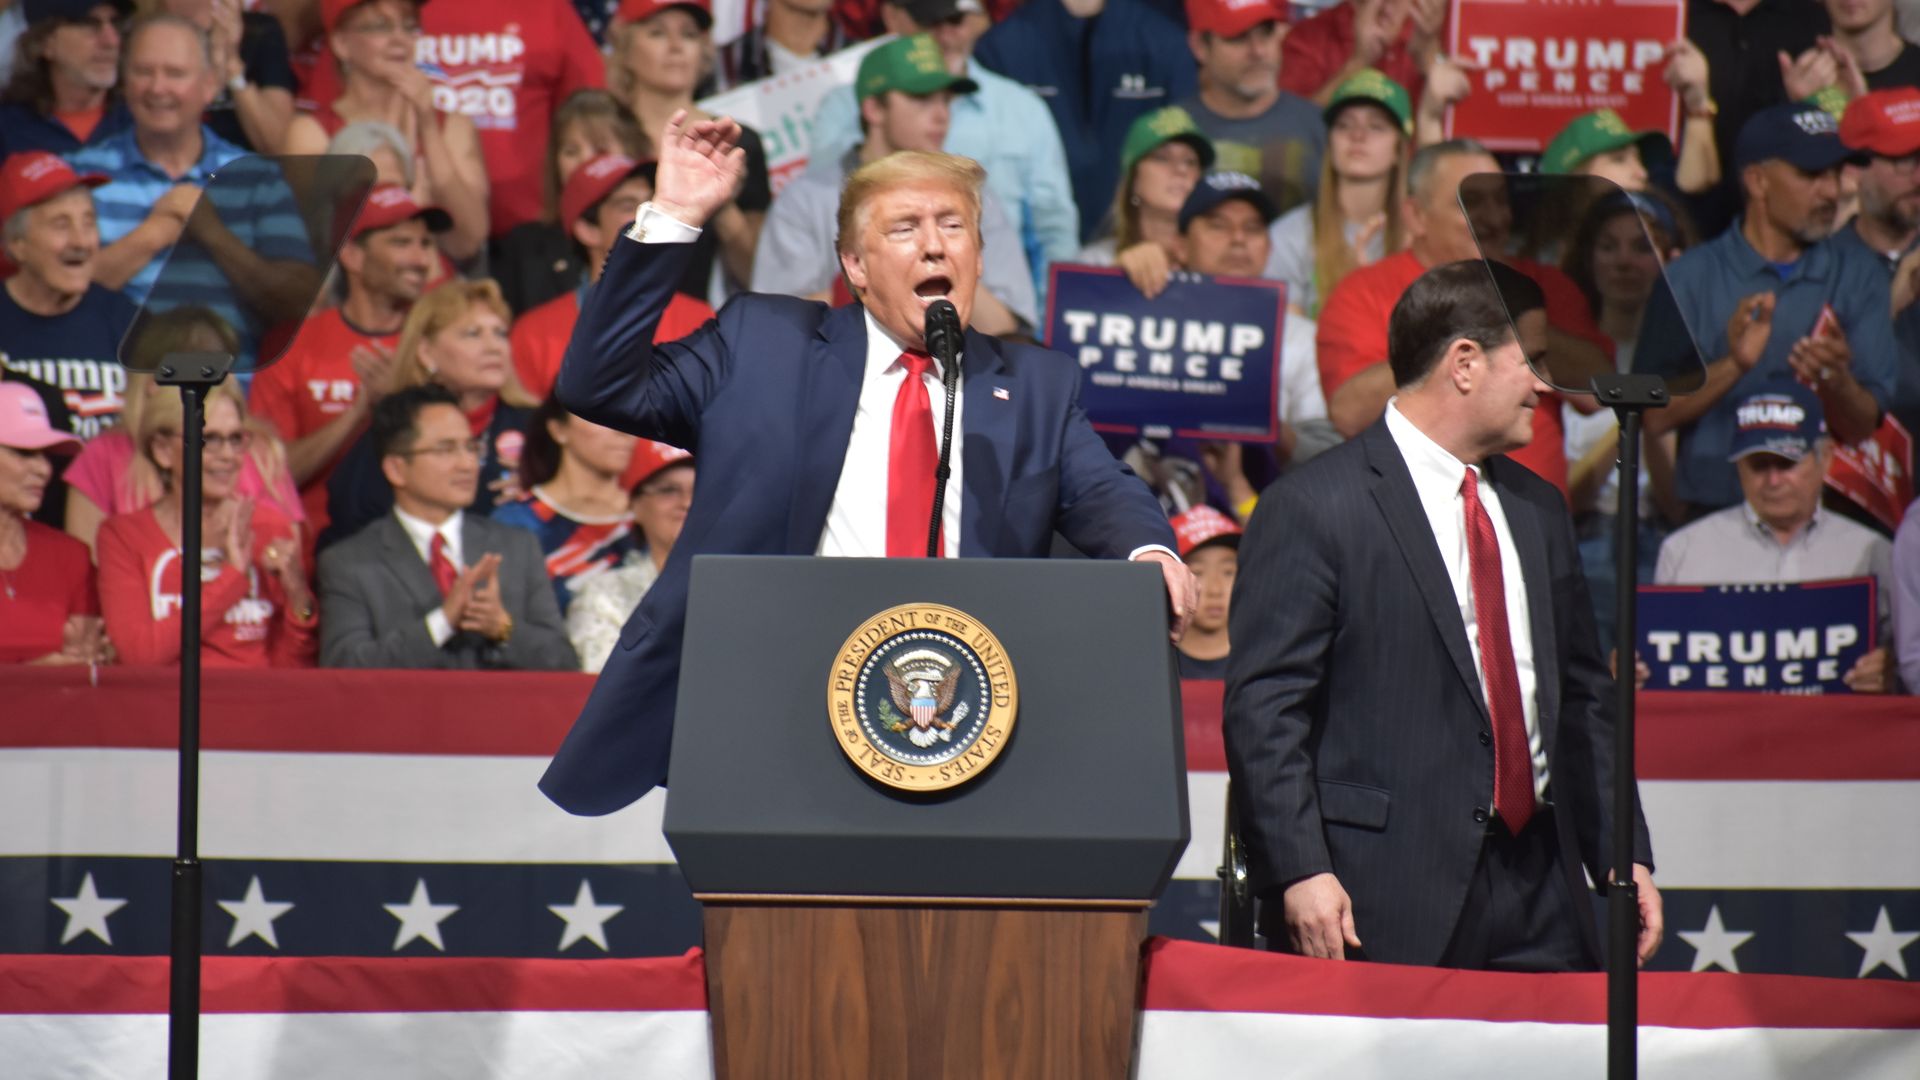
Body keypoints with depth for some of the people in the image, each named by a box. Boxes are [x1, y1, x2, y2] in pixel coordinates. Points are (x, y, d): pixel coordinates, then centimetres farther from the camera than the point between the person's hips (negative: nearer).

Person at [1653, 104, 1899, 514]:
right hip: (1713, 508, -2)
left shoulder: (1858, 277, 11)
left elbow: (1861, 429, 4)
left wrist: (1837, 382, -16)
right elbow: (1655, 417, -1)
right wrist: (1733, 367, -15)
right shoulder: (1690, 276, 7)